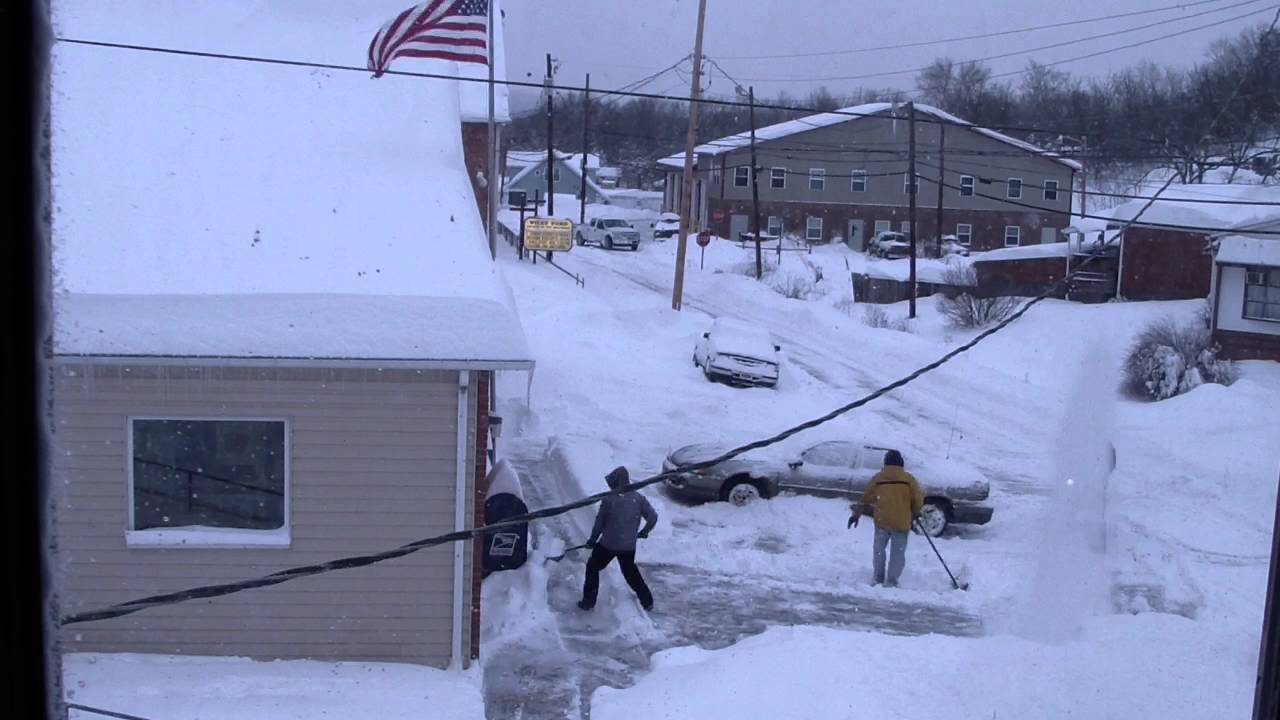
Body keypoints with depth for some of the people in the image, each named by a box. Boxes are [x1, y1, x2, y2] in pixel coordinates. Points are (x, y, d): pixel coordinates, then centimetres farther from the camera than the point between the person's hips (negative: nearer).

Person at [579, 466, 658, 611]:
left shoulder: (609, 499, -14)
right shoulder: (638, 498, -5)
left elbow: (599, 523, -7)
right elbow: (653, 517, -2)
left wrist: (592, 540, 10)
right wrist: (644, 531, 17)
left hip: (608, 544, -4)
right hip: (629, 545, 4)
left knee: (592, 568, 17)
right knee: (630, 570, 27)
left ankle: (588, 602, 17)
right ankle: (647, 601, 31)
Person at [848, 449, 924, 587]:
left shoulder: (878, 478, 4)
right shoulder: (908, 478, 1)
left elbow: (866, 498, 8)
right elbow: (918, 501, 0)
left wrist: (856, 514, 18)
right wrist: (914, 514, 19)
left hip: (882, 520, 1)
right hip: (901, 522, -1)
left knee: (879, 549, 17)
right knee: (898, 552, 5)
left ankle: (878, 579, 18)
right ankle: (891, 581, 0)